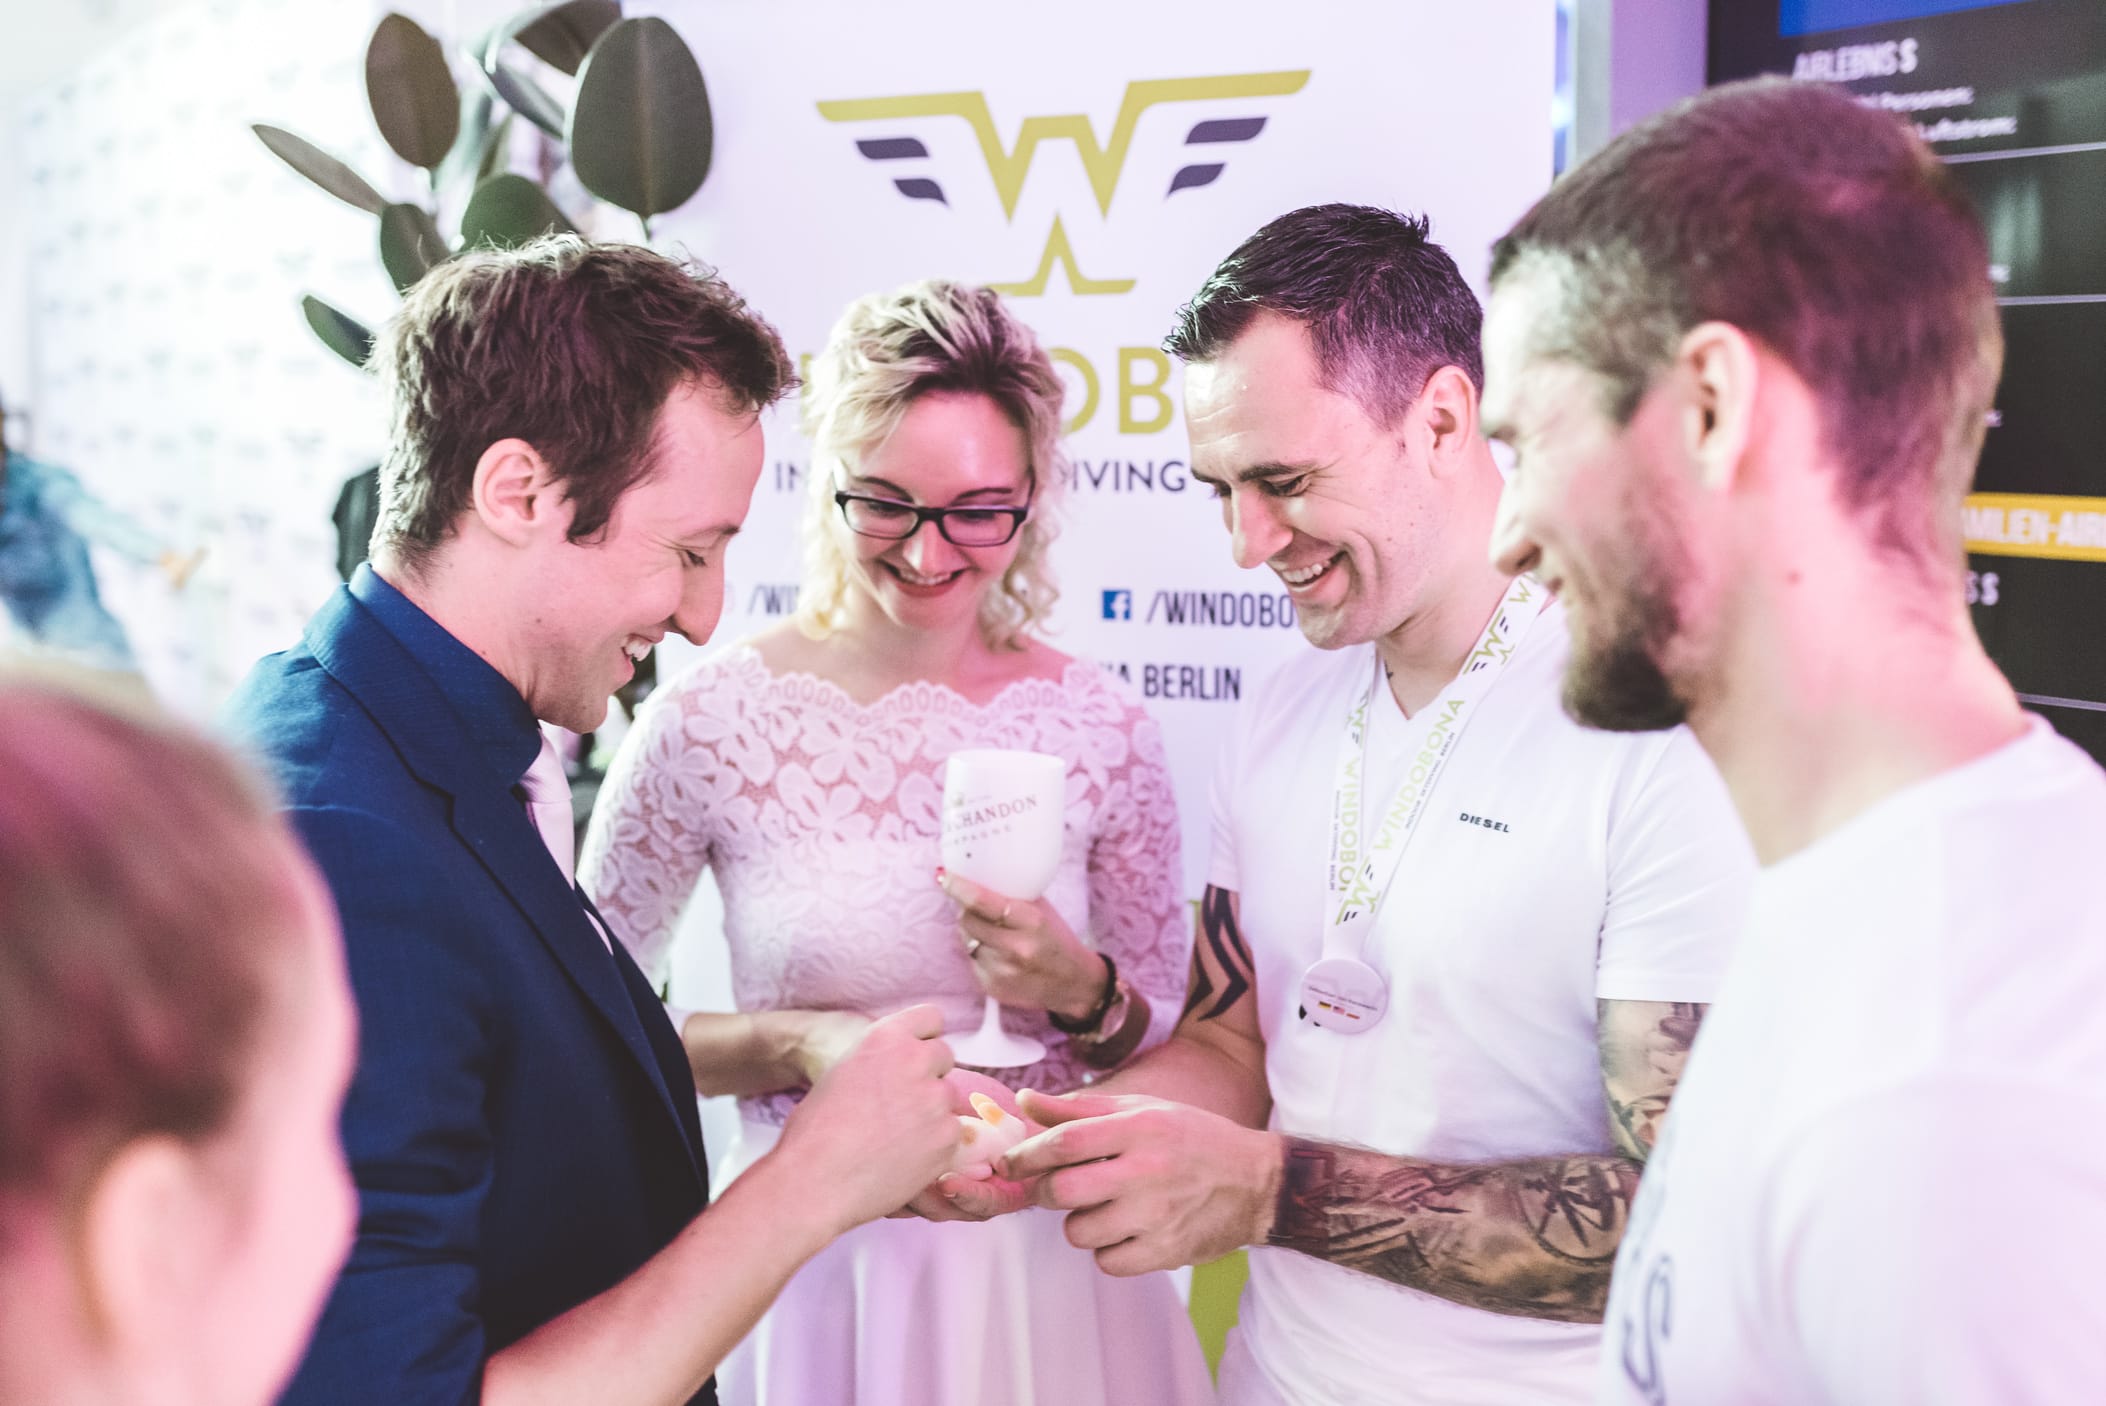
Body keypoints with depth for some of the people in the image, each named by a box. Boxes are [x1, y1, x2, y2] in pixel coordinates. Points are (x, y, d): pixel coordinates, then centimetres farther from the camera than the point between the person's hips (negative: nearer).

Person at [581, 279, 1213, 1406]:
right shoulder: (709, 721, -11)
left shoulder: (1103, 730, -5)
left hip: (1049, 1266, 2)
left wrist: (1084, 996, -16)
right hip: (813, 1263, -2)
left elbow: (1171, 1049, 5)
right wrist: (793, 1046, -17)